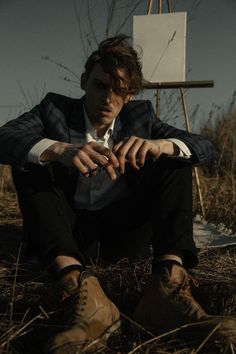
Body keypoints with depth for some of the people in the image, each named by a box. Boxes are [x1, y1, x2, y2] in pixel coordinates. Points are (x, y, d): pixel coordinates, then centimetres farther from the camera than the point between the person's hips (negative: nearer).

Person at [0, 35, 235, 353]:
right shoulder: (55, 109, -2)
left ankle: (168, 283, -34)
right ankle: (83, 290, -43)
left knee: (176, 160, -12)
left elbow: (205, 148, -8)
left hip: (123, 231, 2)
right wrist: (58, 150, -41)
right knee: (27, 163, -22)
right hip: (71, 231, -1)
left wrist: (158, 145, -30)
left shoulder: (140, 115, 2)